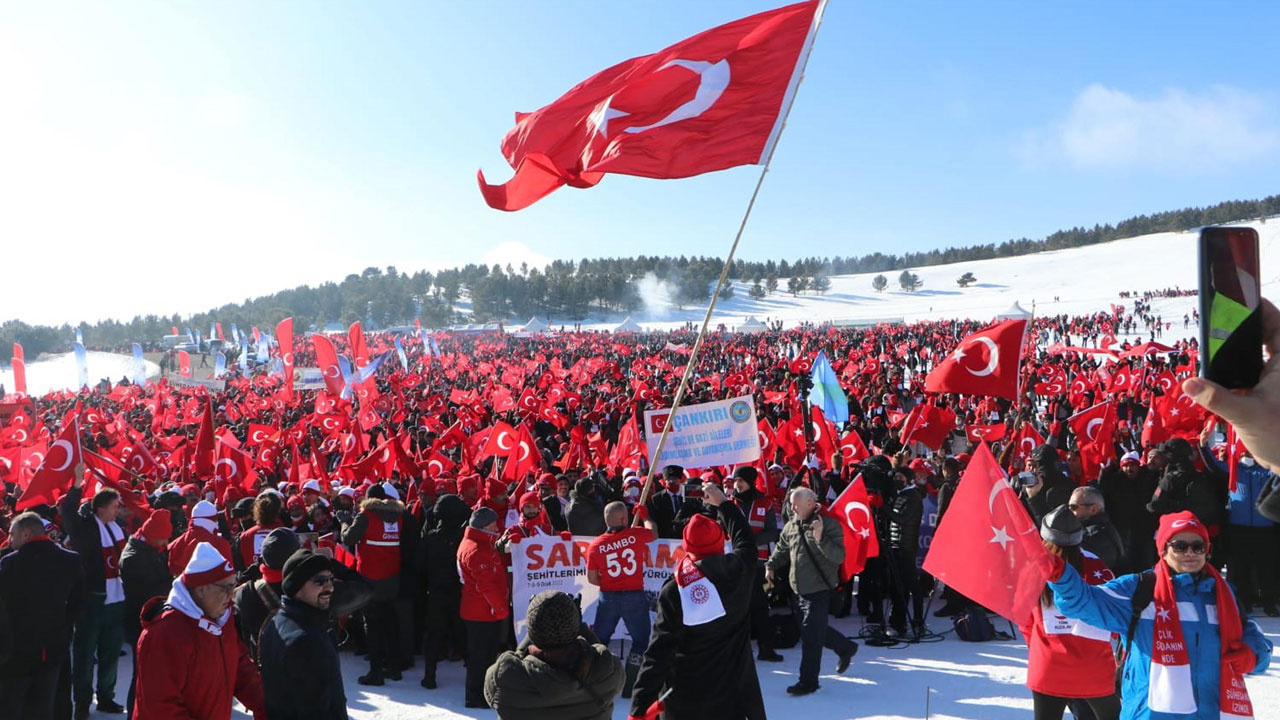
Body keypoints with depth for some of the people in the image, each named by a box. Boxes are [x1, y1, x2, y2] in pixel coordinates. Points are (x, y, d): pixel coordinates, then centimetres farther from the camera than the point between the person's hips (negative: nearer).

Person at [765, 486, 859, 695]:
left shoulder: (829, 524, -14)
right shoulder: (791, 526, 6)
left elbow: (839, 557, -20)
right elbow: (782, 549, 21)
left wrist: (820, 538, -32)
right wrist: (771, 565, 5)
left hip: (819, 588, -7)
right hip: (799, 589, 7)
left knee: (811, 635, -5)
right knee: (815, 630, 18)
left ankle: (808, 681, 6)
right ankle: (846, 648, 42)